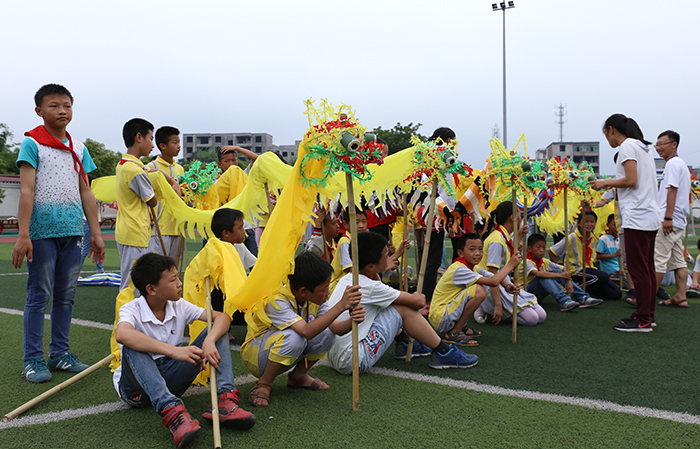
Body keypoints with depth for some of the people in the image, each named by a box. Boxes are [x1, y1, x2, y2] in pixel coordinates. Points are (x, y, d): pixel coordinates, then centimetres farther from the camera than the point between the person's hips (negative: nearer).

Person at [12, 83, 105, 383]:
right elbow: (26, 190, -9)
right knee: (39, 294, -1)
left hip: (72, 230, 5)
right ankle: (32, 360, 7)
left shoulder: (79, 149, 14)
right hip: (43, 231, -5)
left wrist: (96, 233, 11)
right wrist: (23, 234, -15)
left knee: (66, 295, 9)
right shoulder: (32, 144, -2)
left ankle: (59, 353, 20)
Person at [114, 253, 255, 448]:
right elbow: (122, 334, -39)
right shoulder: (131, 309, -14)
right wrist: (173, 351, -47)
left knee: (216, 332, -9)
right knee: (133, 347, -35)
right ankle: (171, 410, -48)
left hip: (171, 381, 4)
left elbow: (222, 317, -7)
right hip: (137, 386, -4)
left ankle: (225, 399, -29)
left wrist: (209, 341, -30)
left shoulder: (179, 307, 1)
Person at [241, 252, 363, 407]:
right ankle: (263, 384, -15)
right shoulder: (276, 301, -32)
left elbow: (337, 328, -16)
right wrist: (341, 305, -51)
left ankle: (297, 376, 7)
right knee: (294, 336, -37)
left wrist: (352, 321, -39)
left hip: (286, 356, 7)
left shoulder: (315, 298, -9)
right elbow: (307, 331, -45)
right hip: (255, 353, -7)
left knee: (327, 333, -17)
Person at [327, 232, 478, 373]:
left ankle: (405, 344, 31)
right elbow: (419, 302, -11)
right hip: (351, 362, -9)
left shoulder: (345, 279, 9)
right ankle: (444, 354, 3)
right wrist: (419, 296, 10)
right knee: (403, 308, -8)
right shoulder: (370, 287, -17)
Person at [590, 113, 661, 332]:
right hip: (651, 216, 10)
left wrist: (606, 182, -4)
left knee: (638, 269, -6)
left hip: (637, 217, -10)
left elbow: (631, 180, -17)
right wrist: (612, 184, 19)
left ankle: (643, 320, -3)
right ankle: (649, 314, 20)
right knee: (647, 268, 13)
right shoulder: (644, 147, 21)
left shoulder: (627, 146, -7)